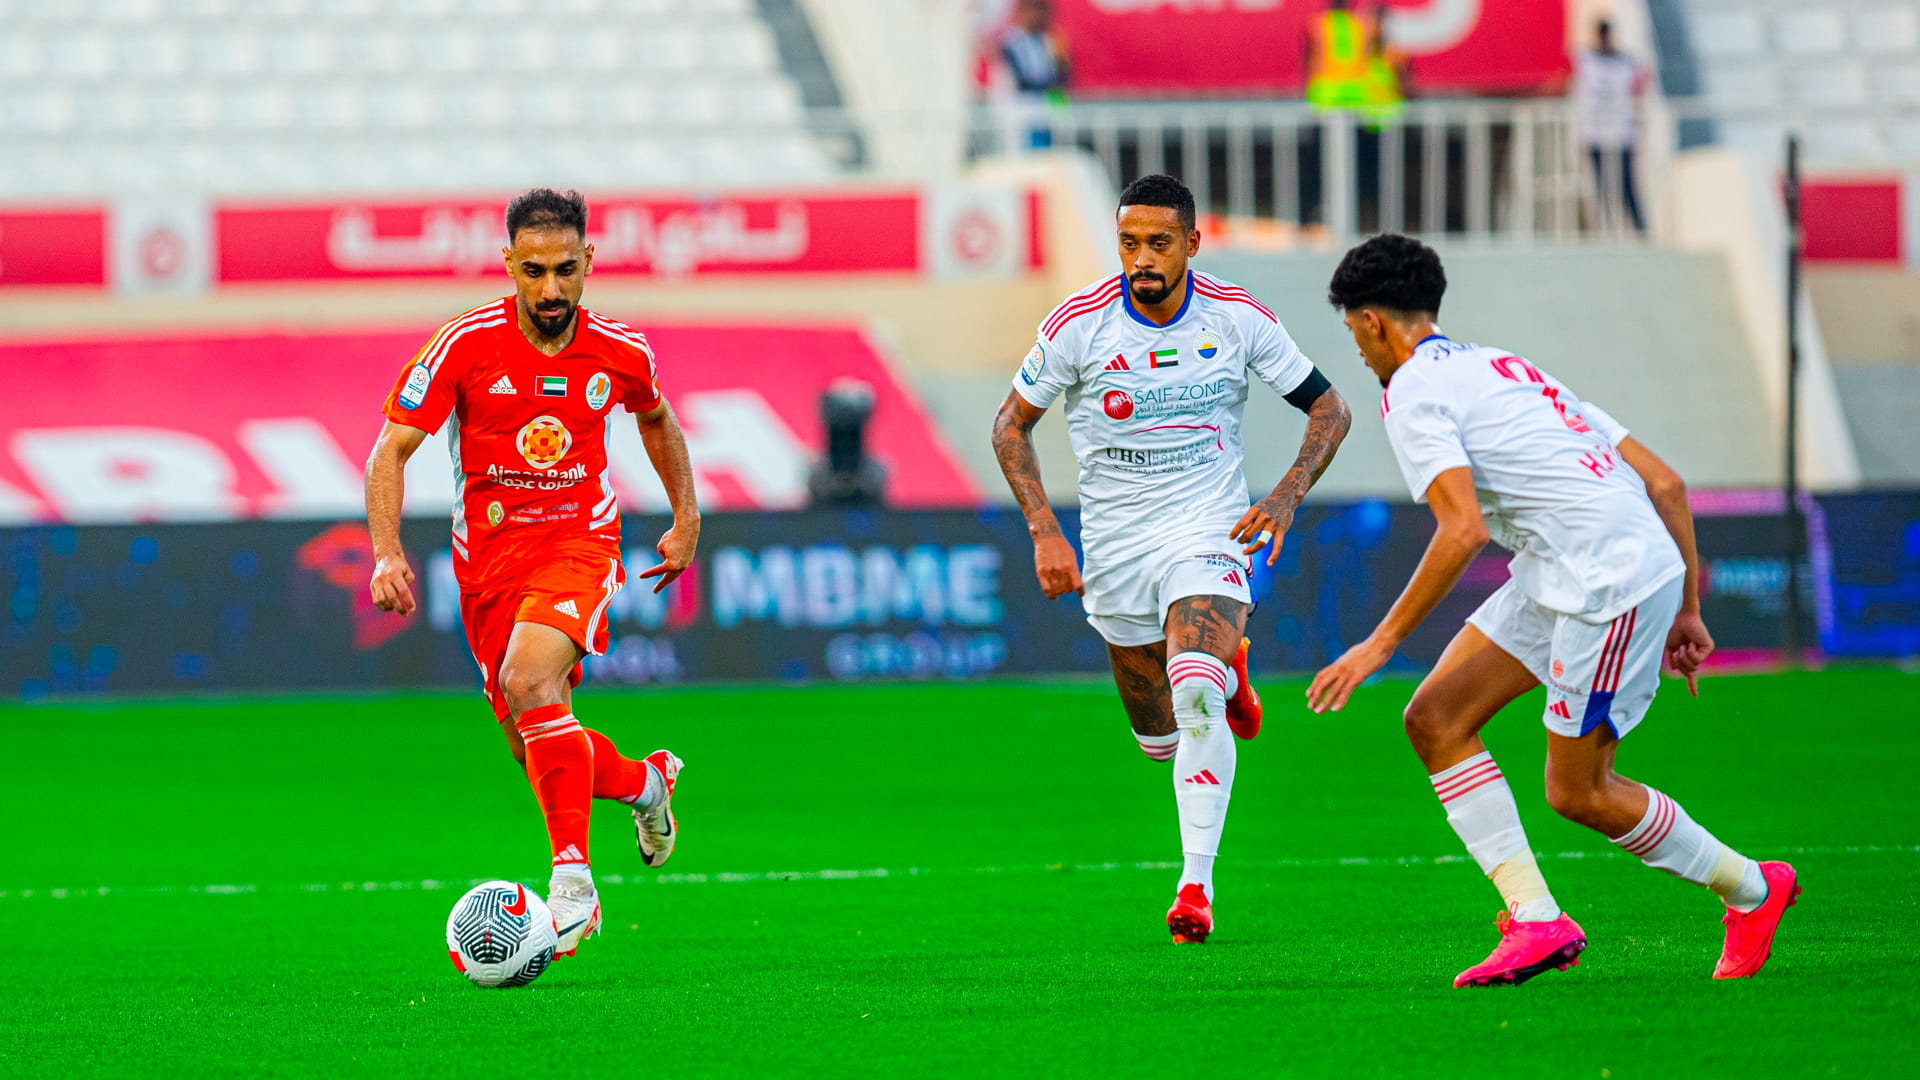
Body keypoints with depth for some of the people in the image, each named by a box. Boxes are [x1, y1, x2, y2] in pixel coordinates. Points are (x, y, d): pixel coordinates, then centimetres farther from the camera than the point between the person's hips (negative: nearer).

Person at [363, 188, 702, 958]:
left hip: (579, 539, -2)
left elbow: (655, 418, 18)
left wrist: (686, 518, 16)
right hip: (487, 551, 2)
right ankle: (644, 781, 40)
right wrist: (387, 552, -22)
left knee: (529, 679, -30)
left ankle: (573, 883, -28)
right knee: (532, 744, 7)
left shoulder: (619, 353, -6)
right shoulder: (465, 345, -12)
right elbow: (392, 449, -9)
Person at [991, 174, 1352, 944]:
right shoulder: (1079, 325, -12)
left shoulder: (1238, 319, -10)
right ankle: (1225, 671, 47)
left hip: (1209, 533, -2)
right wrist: (1044, 532, -10)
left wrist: (1284, 499, -14)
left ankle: (1197, 883, -21)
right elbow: (1011, 425, 1)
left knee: (1196, 700, -26)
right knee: (1160, 739, 11)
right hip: (1115, 548, 2)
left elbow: (1328, 408, 1)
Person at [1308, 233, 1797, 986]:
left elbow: (1465, 528, -21)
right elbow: (1664, 480, 19)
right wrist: (1688, 609, 23)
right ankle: (1535, 922, 1)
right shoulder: (1502, 368, 22)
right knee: (1435, 720, 5)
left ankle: (1750, 889, 19)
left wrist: (1381, 642, -16)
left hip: (1612, 582, -10)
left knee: (1576, 792, 2)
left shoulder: (1411, 393, -5)